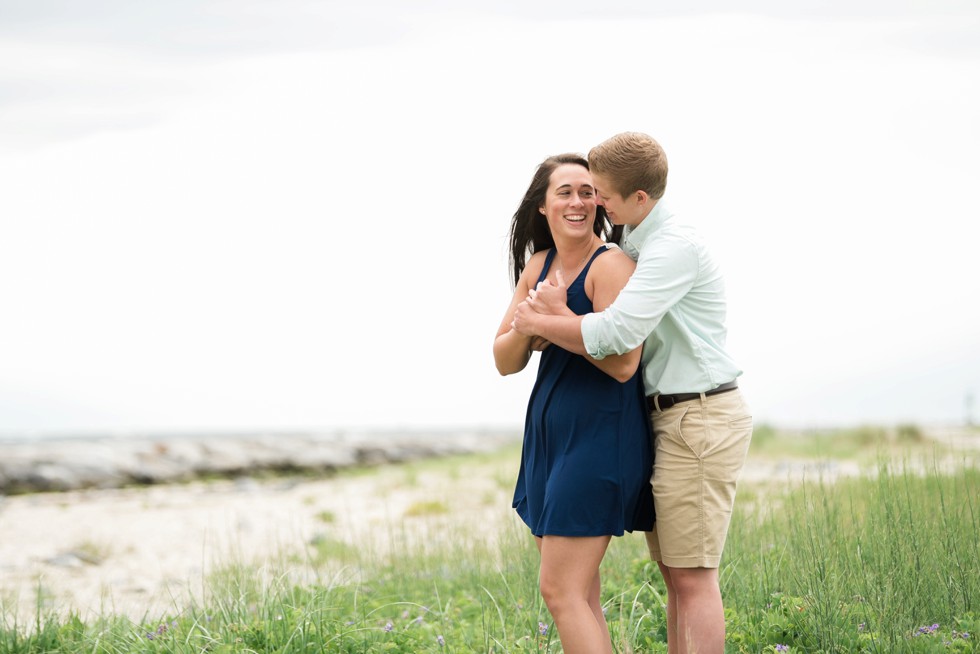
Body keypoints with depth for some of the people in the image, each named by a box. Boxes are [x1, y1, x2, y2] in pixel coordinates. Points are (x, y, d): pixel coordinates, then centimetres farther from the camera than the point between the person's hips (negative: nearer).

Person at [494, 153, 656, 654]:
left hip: (600, 437, -8)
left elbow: (623, 364, -22)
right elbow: (505, 361, 9)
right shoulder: (538, 265, 10)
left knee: (561, 591, -10)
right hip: (549, 433, 8)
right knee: (581, 594, 11)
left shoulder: (610, 265, -13)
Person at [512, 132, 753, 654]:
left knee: (691, 576, -8)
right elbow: (631, 333, 12)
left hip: (699, 418, -10)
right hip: (670, 418, 10)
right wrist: (561, 317, -7)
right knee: (675, 572, 11)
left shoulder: (674, 247, -18)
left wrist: (540, 323, -13)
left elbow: (616, 335, -27)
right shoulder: (632, 244, 15)